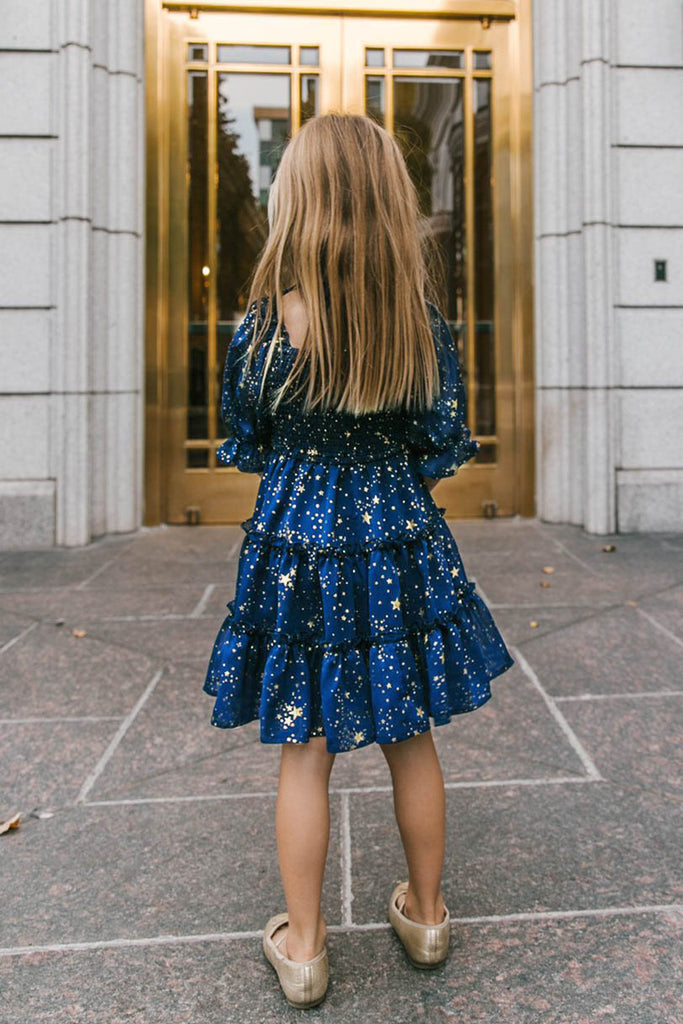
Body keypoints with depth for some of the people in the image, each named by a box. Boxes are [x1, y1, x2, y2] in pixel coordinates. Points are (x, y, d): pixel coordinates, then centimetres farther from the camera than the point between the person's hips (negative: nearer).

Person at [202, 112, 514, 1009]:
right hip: (400, 545, 2)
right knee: (412, 739, 17)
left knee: (305, 750, 11)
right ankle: (426, 915, 37)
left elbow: (243, 447, 0)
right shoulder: (425, 324, -8)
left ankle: (302, 946, 27)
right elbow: (446, 449, -2)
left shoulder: (263, 326, -12)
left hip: (296, 550, -1)